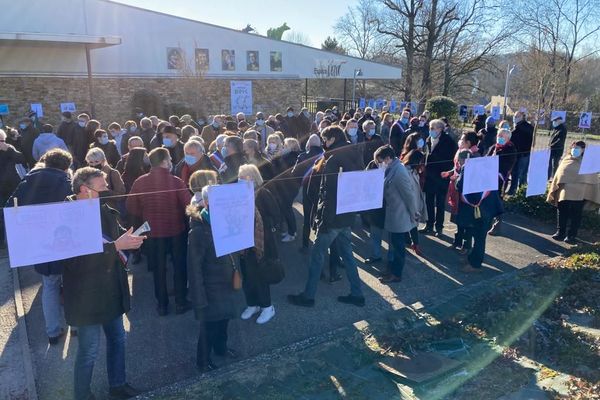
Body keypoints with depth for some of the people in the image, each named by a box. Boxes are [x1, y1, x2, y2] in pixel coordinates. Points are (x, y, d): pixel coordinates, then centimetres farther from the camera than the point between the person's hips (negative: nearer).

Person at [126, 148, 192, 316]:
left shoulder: (140, 182, -9)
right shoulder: (176, 181, -18)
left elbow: (131, 207, -1)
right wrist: (181, 216, 3)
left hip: (153, 231, 2)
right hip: (176, 230, -2)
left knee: (159, 269, 16)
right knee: (179, 267, 14)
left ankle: (162, 304, 24)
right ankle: (181, 302, 22)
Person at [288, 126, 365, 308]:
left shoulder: (333, 159, -16)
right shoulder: (353, 157, 10)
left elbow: (328, 192, -21)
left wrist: (323, 218, -18)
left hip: (333, 216, -8)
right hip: (348, 215, 8)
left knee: (317, 255, 3)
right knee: (347, 254, 16)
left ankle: (308, 296, 12)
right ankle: (356, 294, 21)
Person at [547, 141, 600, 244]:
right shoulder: (566, 160, 13)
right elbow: (558, 176, 15)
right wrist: (555, 191, 11)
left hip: (579, 194, -3)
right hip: (564, 192, 3)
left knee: (575, 215, 0)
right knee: (562, 213, 8)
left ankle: (571, 235, 6)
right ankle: (560, 232, 19)